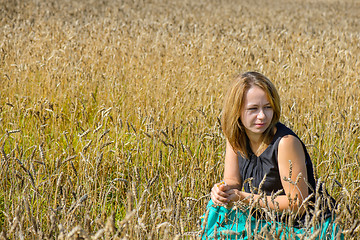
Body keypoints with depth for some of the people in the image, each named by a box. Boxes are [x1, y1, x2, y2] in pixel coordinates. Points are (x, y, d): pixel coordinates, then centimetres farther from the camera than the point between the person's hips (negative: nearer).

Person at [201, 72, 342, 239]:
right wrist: (222, 190, -19)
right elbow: (233, 181, 5)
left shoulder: (286, 142, -24)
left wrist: (244, 199, -24)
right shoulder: (236, 135, -4)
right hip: (269, 223, 7)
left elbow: (297, 204, -22)